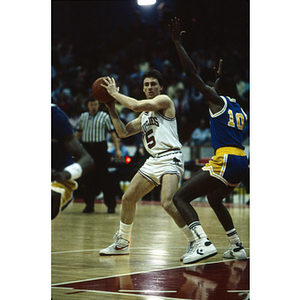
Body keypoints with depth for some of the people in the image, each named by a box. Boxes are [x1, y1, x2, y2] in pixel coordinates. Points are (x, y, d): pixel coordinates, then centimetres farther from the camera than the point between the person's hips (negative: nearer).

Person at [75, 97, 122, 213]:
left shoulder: (104, 116, 1)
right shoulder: (83, 117, 12)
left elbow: (112, 133, 0)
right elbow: (78, 134, 19)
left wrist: (117, 149, -6)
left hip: (100, 148, -4)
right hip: (86, 148, 4)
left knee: (104, 177, -5)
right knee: (87, 178, 5)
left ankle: (111, 205, -1)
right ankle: (89, 205, 13)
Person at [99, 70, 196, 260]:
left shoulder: (164, 101, -5)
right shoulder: (144, 114, 21)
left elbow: (136, 105, -19)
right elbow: (123, 132, 19)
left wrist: (115, 93, -6)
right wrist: (111, 108, 13)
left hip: (170, 158, -9)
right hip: (153, 160, 9)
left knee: (168, 203, -26)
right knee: (128, 198, 11)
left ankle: (195, 242, -14)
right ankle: (122, 243, 26)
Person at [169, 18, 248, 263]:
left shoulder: (218, 101, -1)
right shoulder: (240, 111, 19)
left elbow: (192, 73, -8)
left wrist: (178, 43, -3)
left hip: (225, 162, -9)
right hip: (242, 163, 9)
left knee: (180, 197, -6)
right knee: (214, 198, 34)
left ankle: (204, 243, -26)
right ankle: (237, 247, 31)